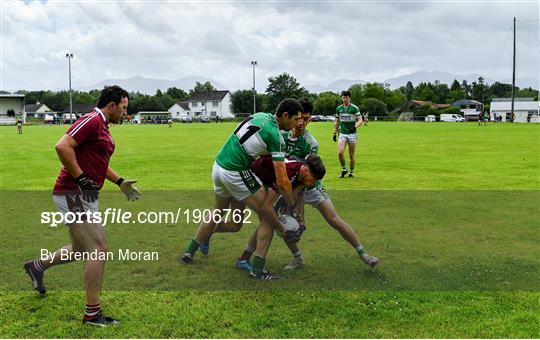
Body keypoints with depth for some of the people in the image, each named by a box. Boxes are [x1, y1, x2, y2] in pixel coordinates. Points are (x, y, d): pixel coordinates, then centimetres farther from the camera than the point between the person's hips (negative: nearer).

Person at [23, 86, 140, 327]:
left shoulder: (103, 126, 16)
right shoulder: (91, 121, -15)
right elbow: (62, 146, -26)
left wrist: (120, 182, 21)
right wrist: (81, 178, -22)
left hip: (86, 196, 10)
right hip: (73, 195, -10)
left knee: (80, 250, 22)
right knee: (99, 250, -9)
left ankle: (37, 266, 44)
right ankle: (92, 314, -1)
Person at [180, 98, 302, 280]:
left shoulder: (260, 115, 7)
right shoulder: (274, 136, -16)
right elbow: (282, 182, -17)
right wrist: (292, 206, -3)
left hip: (218, 166, 9)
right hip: (236, 174, -8)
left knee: (218, 211, 31)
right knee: (268, 216, 4)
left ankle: (189, 252, 38)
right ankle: (258, 268, 5)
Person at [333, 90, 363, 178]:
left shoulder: (354, 108, -5)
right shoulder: (339, 108, 8)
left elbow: (360, 120, -11)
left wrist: (355, 126, -29)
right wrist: (335, 133, 14)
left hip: (352, 134, -3)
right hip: (342, 134, 3)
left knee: (351, 155, 3)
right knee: (340, 152, -13)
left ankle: (352, 172, 19)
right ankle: (344, 169, 8)